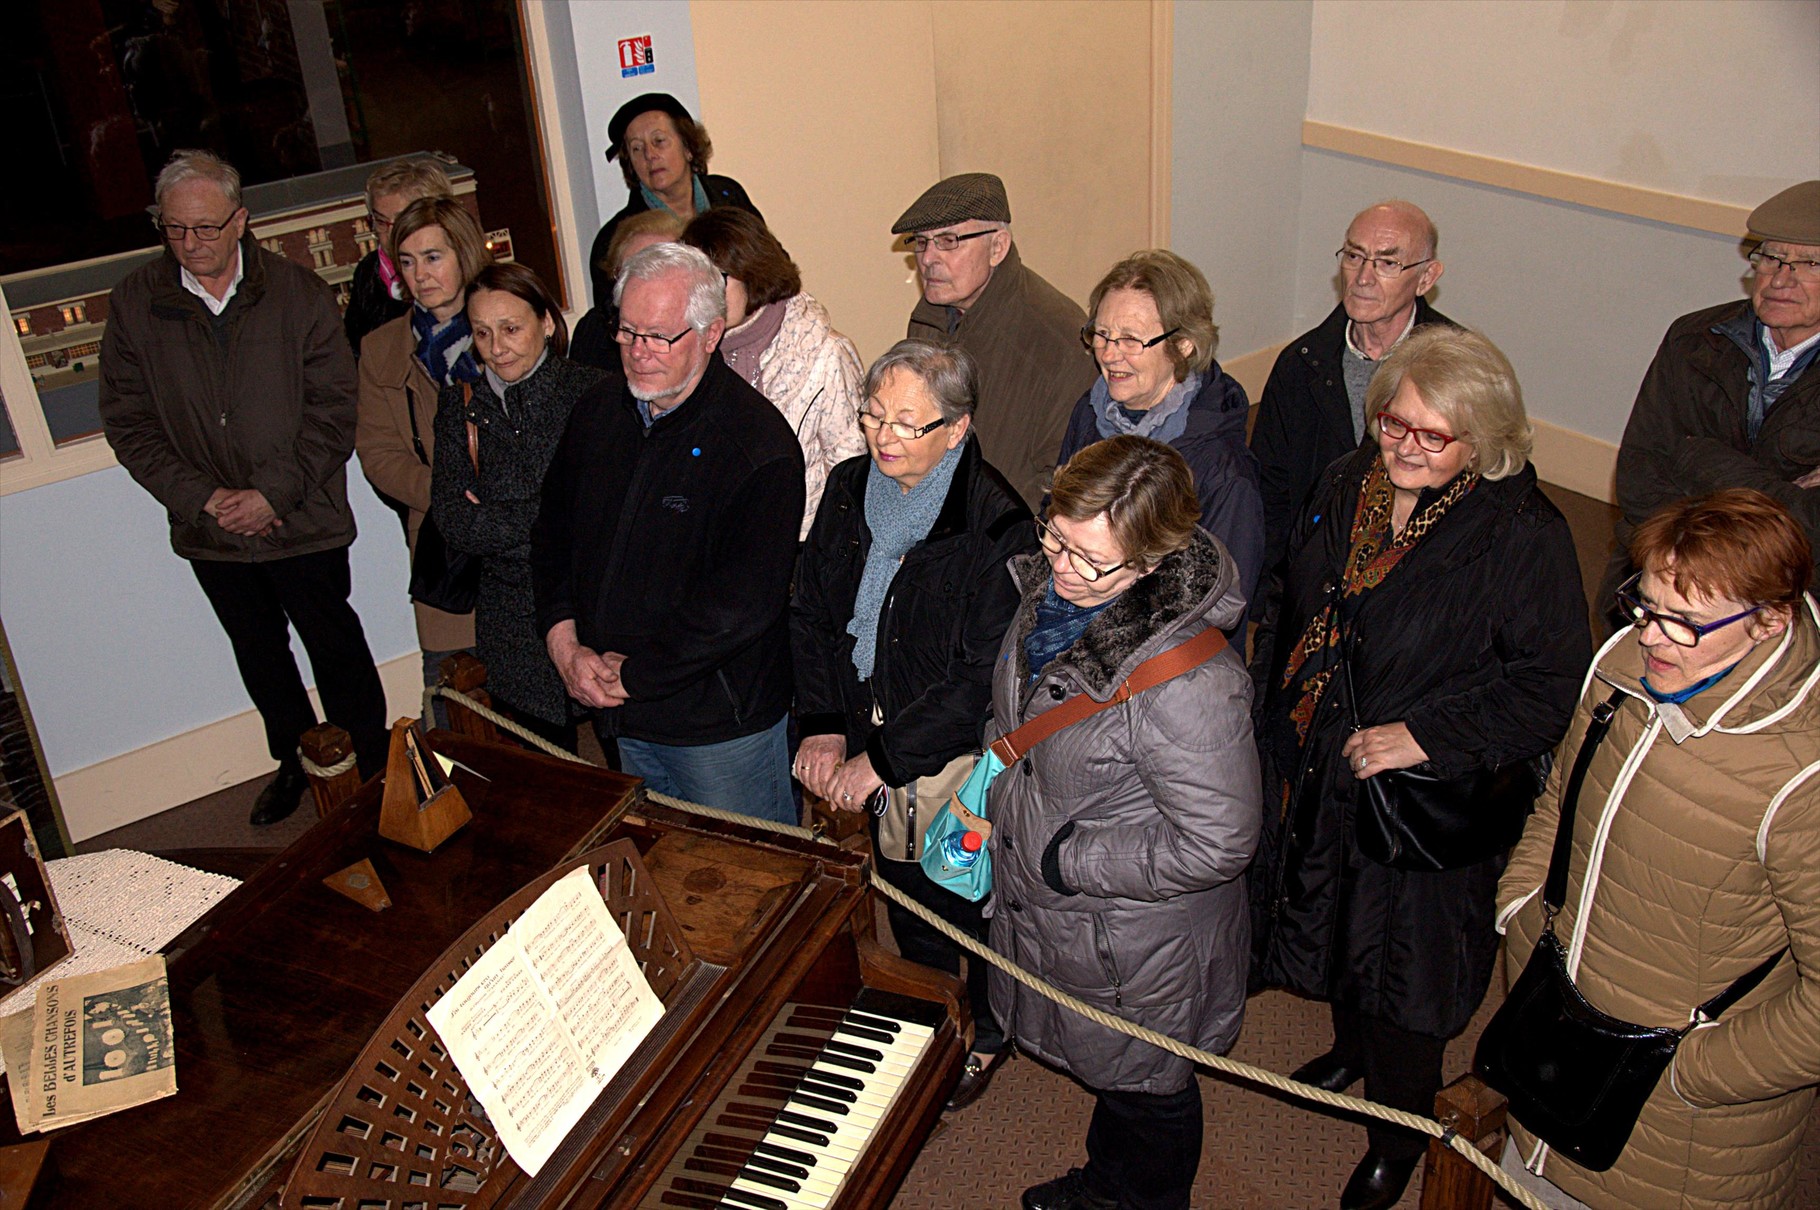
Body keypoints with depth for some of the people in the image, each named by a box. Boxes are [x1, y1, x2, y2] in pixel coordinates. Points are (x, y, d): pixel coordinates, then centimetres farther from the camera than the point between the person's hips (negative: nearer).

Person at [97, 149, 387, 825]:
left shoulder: (298, 293, -8)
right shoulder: (135, 303, -3)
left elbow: (332, 407, -9)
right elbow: (128, 422, -2)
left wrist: (273, 493, -17)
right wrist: (203, 498, -13)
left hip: (303, 520, -3)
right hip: (208, 531, 3)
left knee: (337, 649, 8)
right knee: (259, 654, 19)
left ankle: (371, 773, 27)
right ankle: (296, 763, 40)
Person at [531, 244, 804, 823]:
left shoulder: (758, 444, -19)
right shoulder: (597, 413, 4)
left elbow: (743, 601, -25)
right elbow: (552, 530, 12)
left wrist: (632, 674, -18)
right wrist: (563, 641, -3)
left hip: (723, 723, -6)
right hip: (624, 717, 6)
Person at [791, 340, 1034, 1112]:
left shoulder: (996, 527, -25)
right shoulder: (848, 489, -5)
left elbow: (983, 678, -25)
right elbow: (809, 612, 3)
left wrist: (883, 758, -23)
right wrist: (822, 725, -7)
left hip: (961, 766, -5)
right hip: (873, 746, 6)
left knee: (970, 902, 17)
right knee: (905, 895, 24)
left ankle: (987, 1033, 45)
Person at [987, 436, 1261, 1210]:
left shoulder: (1189, 686, -38)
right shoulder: (1050, 594, -12)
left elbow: (1215, 846, -29)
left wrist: (1061, 858, -24)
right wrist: (984, 798, -1)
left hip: (1137, 938, -7)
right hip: (1045, 907, 8)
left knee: (1142, 1087, 22)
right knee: (1101, 1063, 32)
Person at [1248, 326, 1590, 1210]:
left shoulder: (1525, 537, -22)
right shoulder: (1345, 489, -3)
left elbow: (1548, 685, -19)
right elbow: (1289, 609, 10)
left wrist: (1426, 735, -26)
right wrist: (1269, 718, 10)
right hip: (1312, 774, 6)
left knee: (1402, 974, 11)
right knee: (1337, 931, 27)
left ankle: (1399, 1134, 38)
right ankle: (1352, 1047, 58)